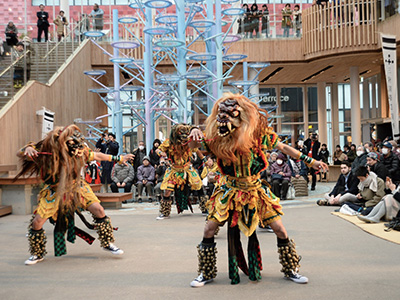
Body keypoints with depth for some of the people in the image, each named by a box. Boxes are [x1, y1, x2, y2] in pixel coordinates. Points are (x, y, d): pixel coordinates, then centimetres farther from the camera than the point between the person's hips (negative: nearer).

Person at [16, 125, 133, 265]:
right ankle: (37, 254, 21)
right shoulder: (47, 149, -22)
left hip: (77, 187, 2)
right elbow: (21, 153, -17)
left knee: (99, 210, -11)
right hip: (55, 191, -2)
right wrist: (28, 149, -43)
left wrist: (119, 158, 12)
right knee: (37, 222, -8)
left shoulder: (81, 151, -14)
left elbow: (96, 155, 4)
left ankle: (107, 243, 11)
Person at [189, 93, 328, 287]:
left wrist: (310, 161, -1)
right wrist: (195, 133, -33)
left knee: (280, 230, -1)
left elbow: (283, 148, -3)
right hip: (229, 190, 0)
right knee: (209, 229, -6)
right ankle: (206, 273, 15)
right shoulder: (218, 137, -13)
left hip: (254, 189, 0)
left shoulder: (258, 131, -14)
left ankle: (291, 270, 22)